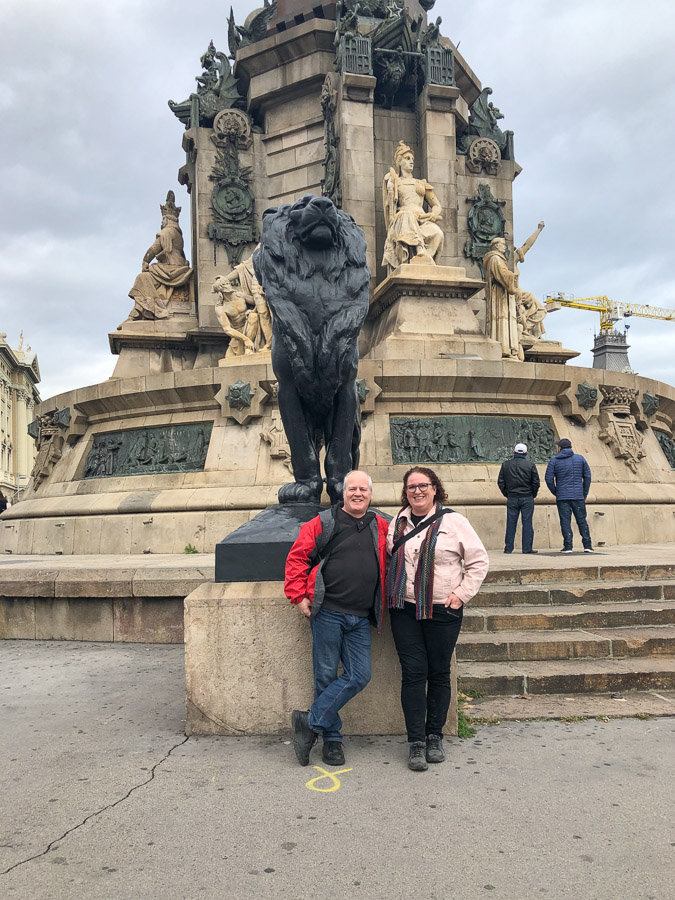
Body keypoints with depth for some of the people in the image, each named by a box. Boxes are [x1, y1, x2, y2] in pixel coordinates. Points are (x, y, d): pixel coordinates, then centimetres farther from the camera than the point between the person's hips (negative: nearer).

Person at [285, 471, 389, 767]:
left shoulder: (381, 528, 11)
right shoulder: (324, 522, 0)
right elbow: (297, 557, 1)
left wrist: (383, 604, 16)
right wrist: (298, 595, -4)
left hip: (361, 619, 4)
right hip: (328, 612, -4)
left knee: (359, 676, -3)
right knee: (326, 675, 3)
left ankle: (311, 722, 8)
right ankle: (332, 738, 18)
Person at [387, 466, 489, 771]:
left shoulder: (453, 521, -3)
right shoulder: (398, 523, 8)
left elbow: (478, 560, 0)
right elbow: (389, 559, 21)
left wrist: (462, 594, -6)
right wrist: (392, 593, 10)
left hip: (442, 611, -2)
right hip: (405, 610, 2)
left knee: (439, 673, 7)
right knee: (413, 673, -1)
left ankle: (434, 736, 23)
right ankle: (415, 741, 7)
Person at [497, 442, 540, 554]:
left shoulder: (506, 465, 3)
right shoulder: (530, 465, -2)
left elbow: (500, 482, 4)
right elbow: (536, 482, -3)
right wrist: (533, 494, 11)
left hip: (512, 498, 2)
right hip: (527, 498, -2)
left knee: (511, 523, 5)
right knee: (527, 523, 2)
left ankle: (508, 548, 6)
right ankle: (527, 548, 2)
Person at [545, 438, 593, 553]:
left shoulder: (554, 461, 0)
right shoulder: (580, 458, 6)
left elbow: (549, 479, -3)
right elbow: (587, 477, 6)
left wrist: (556, 493, 9)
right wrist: (585, 494, 11)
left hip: (562, 497, -2)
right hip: (578, 496, 2)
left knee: (565, 521, 0)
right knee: (582, 520, 8)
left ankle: (568, 546, -4)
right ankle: (587, 545, 6)